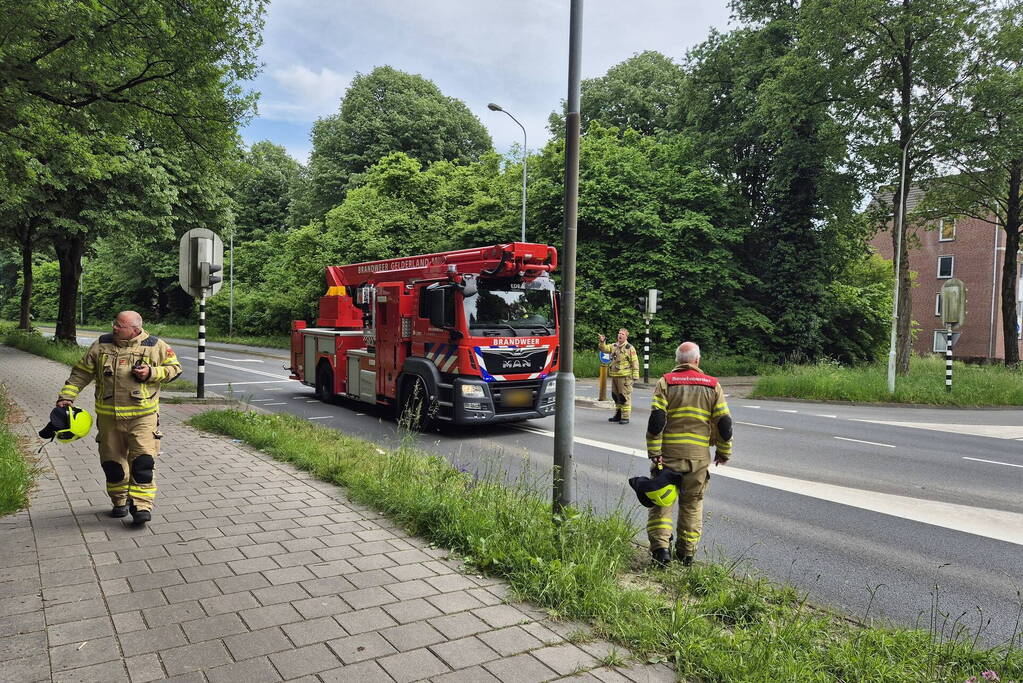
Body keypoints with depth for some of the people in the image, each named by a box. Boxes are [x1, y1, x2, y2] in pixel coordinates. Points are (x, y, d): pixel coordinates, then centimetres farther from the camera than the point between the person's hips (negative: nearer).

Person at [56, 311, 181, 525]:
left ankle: (141, 506, -5)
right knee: (112, 462, 12)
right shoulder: (101, 346, 5)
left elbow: (174, 367, 4)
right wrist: (67, 395, 2)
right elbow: (81, 373, 11)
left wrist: (152, 373, -12)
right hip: (108, 417, 4)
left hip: (142, 416, -3)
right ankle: (120, 502, 29)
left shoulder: (156, 346, -3)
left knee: (142, 461, -10)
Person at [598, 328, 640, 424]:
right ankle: (618, 415, 26)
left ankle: (625, 417, 0)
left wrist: (635, 375, -11)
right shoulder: (613, 346, 13)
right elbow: (604, 349, 5)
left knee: (625, 397, -5)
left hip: (625, 376, -7)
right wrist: (602, 342, -14)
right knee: (616, 396, 14)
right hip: (614, 376, 7)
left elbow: (635, 362, -7)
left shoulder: (630, 348, -6)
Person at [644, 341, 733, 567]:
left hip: (668, 454, -2)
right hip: (699, 456, 2)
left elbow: (656, 421, -11)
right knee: (692, 505, 13)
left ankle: (660, 547, -3)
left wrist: (654, 454, -8)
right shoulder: (712, 385, 4)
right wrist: (724, 452, 15)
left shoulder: (665, 383, -2)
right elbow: (724, 423, 3)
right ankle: (686, 553, 20)